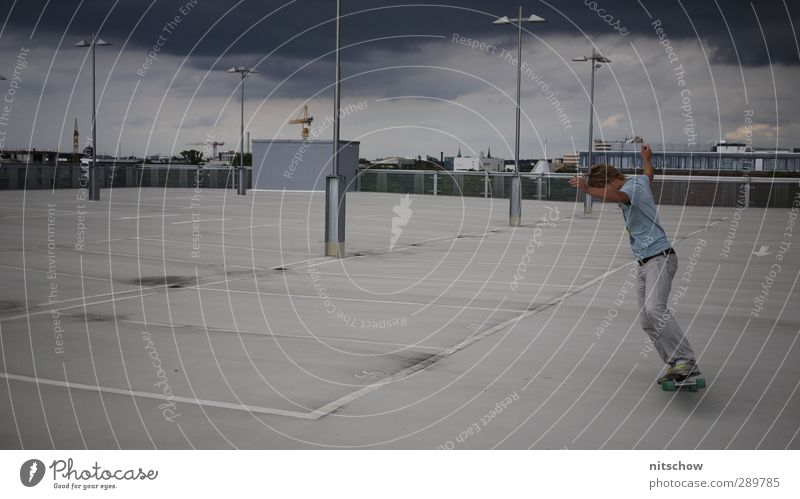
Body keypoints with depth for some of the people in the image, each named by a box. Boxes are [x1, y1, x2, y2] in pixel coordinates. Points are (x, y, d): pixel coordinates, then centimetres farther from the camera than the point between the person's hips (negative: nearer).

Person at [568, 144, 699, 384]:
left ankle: (686, 361, -28)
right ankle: (675, 365, 3)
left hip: (660, 258, -10)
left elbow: (617, 197, -35)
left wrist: (586, 189, -48)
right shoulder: (639, 180, 17)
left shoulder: (632, 187, -11)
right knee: (648, 323, 0)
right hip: (643, 265, 10)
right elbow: (649, 174, 43)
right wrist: (646, 158, 63)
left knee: (655, 309, -28)